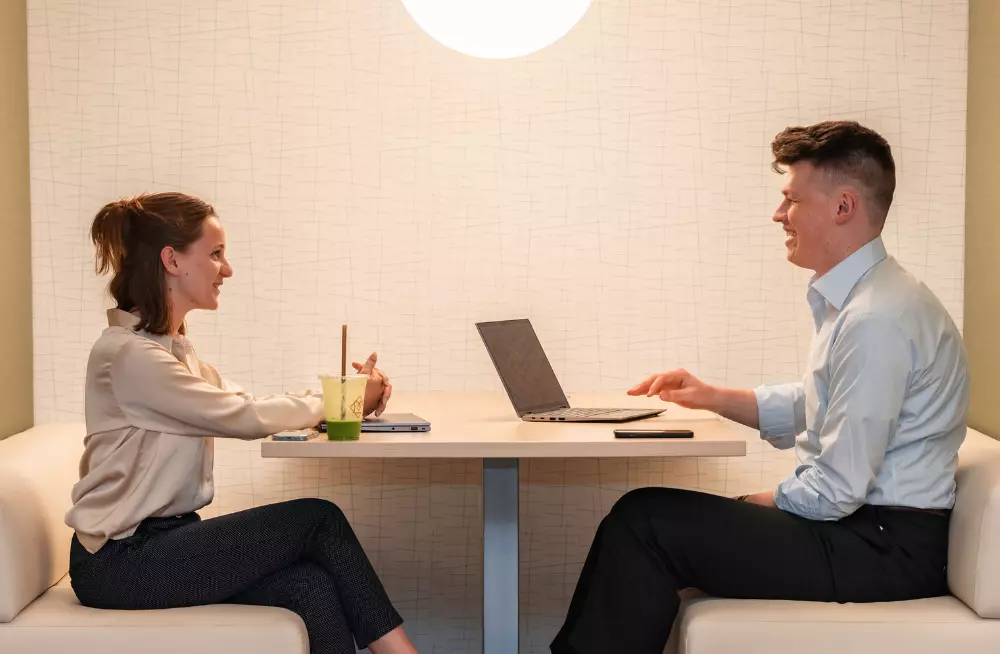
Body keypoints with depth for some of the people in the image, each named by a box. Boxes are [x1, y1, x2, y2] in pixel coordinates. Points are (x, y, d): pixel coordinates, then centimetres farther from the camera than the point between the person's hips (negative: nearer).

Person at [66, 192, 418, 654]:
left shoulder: (170, 346, 13)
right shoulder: (128, 354, -18)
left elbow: (243, 404, 10)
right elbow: (245, 418, -18)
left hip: (162, 539, 8)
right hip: (121, 561, -8)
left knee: (312, 585, -16)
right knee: (318, 520, -13)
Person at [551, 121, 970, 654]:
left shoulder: (876, 320, -23)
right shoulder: (854, 298, 10)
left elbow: (837, 490, -23)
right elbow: (809, 409, 23)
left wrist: (754, 506, -7)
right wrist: (715, 398, 14)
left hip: (885, 549, -10)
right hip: (857, 519, 10)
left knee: (646, 520, -13)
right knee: (649, 515, 8)